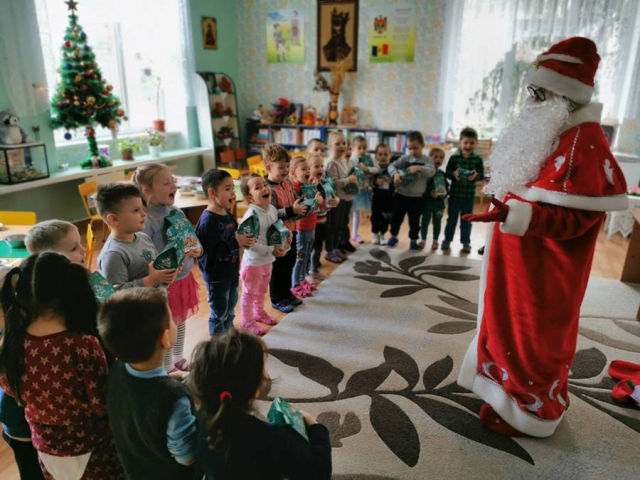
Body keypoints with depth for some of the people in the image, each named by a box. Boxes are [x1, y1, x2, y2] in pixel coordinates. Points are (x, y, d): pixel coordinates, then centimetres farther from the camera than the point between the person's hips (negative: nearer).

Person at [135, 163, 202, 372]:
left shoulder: (176, 212, 0)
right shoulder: (146, 220, -22)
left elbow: (194, 240, 8)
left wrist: (197, 250, -12)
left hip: (184, 277, 7)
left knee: (181, 322, 23)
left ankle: (178, 359, 44)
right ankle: (167, 369, 31)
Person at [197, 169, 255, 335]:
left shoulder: (228, 214, 3)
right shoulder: (207, 221, -25)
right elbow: (209, 251, -30)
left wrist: (244, 239, -5)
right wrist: (236, 242, -26)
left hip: (232, 272, 9)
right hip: (216, 276, -9)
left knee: (230, 309, 23)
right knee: (219, 312, 8)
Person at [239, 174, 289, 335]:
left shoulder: (272, 209, -4)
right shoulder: (251, 216, -29)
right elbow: (249, 243, -31)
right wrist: (271, 250, -28)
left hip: (268, 260, 8)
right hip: (253, 262, -8)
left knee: (262, 290, 27)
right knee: (250, 293, 12)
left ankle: (259, 312, 50)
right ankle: (247, 321, 30)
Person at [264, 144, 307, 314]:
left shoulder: (288, 183, 4)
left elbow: (296, 201, 16)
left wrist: (303, 205, -4)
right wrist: (292, 211, -30)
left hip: (291, 231, 8)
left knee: (289, 264, 21)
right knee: (278, 268, 6)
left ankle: (286, 294, 38)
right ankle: (277, 300, 23)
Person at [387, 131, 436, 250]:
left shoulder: (427, 160, -3)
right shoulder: (404, 158, 2)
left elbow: (431, 172, -18)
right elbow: (391, 166, -5)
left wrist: (419, 168, -33)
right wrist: (395, 174, -26)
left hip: (416, 197, -2)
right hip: (401, 194, 2)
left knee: (414, 221, 9)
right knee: (396, 217, 12)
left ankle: (413, 240, 25)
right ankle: (393, 237, 32)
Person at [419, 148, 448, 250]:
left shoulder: (442, 174, 8)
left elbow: (446, 187, 11)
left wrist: (444, 194, -8)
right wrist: (429, 193, -26)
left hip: (439, 202, 4)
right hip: (427, 201, -4)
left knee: (437, 222, 11)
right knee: (425, 221, 5)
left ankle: (435, 241, 23)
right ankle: (423, 240, 19)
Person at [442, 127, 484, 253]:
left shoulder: (478, 159, -5)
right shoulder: (454, 157, -6)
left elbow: (482, 175, -4)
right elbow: (447, 173, -3)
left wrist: (476, 176, -25)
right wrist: (453, 174, -24)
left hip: (469, 195, 0)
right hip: (454, 193, 0)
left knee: (466, 220, 11)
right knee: (452, 218, 12)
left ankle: (466, 242, 23)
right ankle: (447, 240, 26)